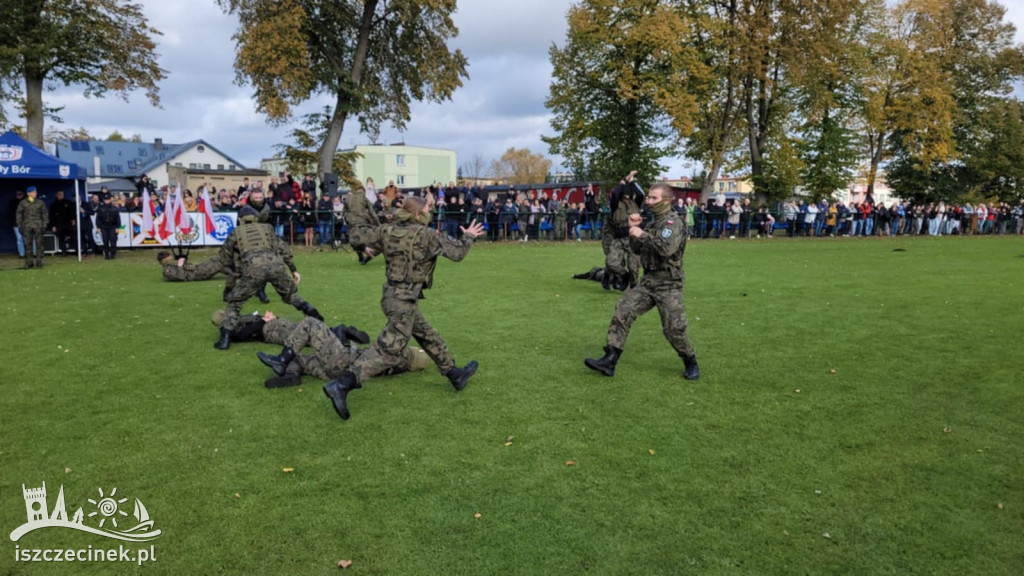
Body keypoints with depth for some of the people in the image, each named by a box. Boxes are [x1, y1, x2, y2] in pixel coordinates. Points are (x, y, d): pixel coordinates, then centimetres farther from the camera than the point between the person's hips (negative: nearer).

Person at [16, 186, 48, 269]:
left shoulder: (40, 203, 5)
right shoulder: (23, 203, 6)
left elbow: (44, 214, 7)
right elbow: (19, 214, 10)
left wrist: (44, 225, 1)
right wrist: (19, 225, 5)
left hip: (38, 226, 0)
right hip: (27, 226, 1)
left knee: (39, 244, -2)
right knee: (28, 244, 2)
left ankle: (39, 261, 4)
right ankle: (29, 262, 7)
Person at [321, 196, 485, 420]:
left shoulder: (388, 230, 3)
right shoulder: (426, 235, -13)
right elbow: (457, 252, -5)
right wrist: (469, 236, 15)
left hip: (394, 295, 9)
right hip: (403, 300, -9)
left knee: (429, 337, 20)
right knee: (389, 350, -10)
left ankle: (454, 374, 35)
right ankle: (341, 386, -17)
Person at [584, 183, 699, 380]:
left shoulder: (674, 222, -11)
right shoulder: (654, 222, 14)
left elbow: (667, 249, -28)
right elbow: (637, 249, 17)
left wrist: (642, 234, -21)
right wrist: (633, 230, 2)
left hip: (668, 285, -7)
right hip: (648, 282, 7)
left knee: (674, 329, -4)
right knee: (622, 312, -5)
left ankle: (691, 364, 21)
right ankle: (609, 360, -4)